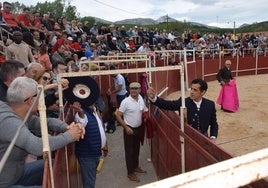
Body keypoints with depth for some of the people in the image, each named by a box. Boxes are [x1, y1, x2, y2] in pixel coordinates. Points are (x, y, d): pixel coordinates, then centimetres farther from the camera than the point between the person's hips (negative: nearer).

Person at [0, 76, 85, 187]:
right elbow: (37, 147, -40)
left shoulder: (23, 115, -4)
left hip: (16, 173, 8)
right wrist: (69, 136, -27)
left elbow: (47, 122, 4)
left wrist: (67, 127, -17)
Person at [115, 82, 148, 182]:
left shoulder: (141, 99, -1)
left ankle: (136, 166, 40)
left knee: (136, 149, 21)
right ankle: (130, 173, 19)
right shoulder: (125, 102, -19)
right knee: (129, 151, 5)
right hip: (129, 129, -6)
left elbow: (144, 110, 16)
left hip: (139, 128, 6)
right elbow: (118, 115, -17)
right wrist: (126, 127, -20)